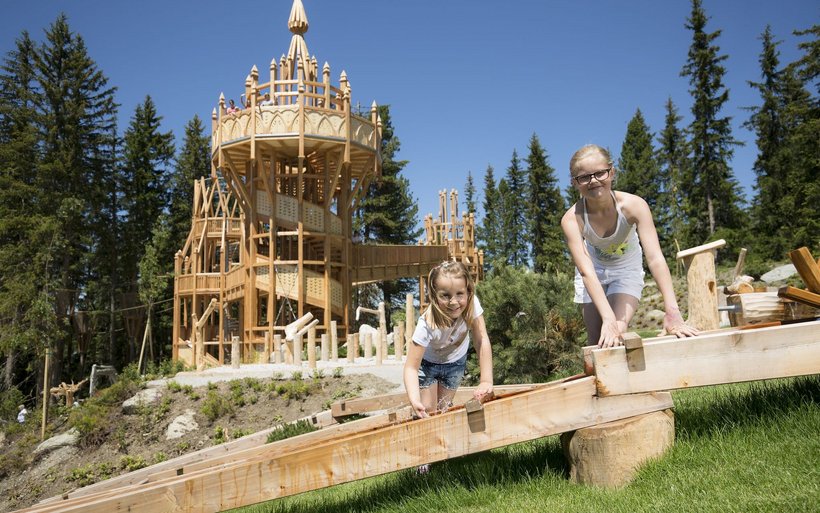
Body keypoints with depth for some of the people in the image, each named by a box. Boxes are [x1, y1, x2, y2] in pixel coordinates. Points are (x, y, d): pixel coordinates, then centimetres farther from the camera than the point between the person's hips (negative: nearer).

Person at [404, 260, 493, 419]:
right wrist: (414, 401, -56)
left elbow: (482, 341, -31)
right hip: (427, 362, -3)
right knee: (428, 411, -4)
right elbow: (411, 367, -40)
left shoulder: (472, 304, -33)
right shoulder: (427, 325, -41)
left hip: (456, 361, 3)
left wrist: (486, 381, -40)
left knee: (444, 407, 14)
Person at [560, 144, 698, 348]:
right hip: (594, 272, 1)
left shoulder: (633, 205, -31)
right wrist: (608, 319, -50)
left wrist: (672, 313, -48)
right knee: (598, 342, 1)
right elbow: (586, 271, -39)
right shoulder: (572, 219, -31)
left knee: (618, 334, -19)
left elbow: (655, 258, -38)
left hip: (627, 269, 0)